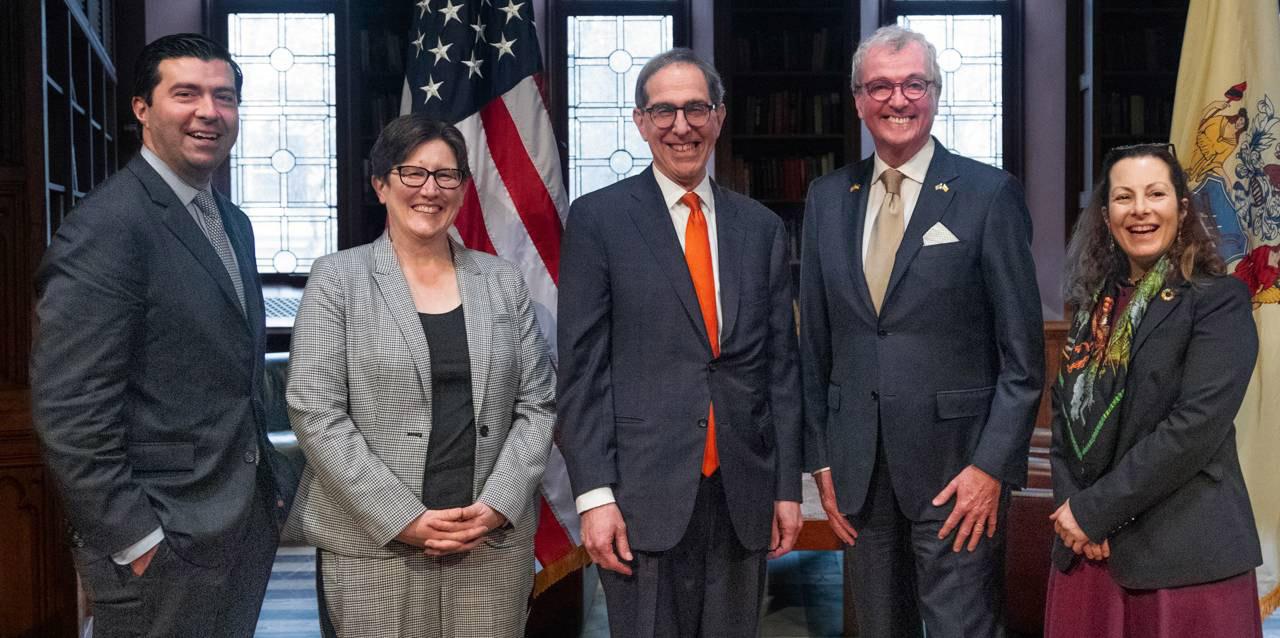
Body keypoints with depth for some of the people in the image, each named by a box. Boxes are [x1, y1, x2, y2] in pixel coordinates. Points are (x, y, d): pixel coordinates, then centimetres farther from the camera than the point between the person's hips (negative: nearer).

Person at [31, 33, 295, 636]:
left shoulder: (233, 223, 12)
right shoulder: (105, 228, -16)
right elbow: (69, 410, -20)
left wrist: (270, 477, 14)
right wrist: (133, 540, -19)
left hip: (245, 522, 8)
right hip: (161, 543, -8)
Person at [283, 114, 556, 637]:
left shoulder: (503, 282, 10)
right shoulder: (337, 278, 1)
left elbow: (538, 404, 7)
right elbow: (315, 412, -6)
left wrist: (498, 506, -6)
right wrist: (401, 517, -12)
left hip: (495, 539, 3)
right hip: (374, 545, -2)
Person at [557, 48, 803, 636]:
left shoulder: (761, 228, 10)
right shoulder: (598, 218, 0)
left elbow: (781, 365, 10)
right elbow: (581, 366, -4)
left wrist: (788, 486, 7)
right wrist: (594, 494, -10)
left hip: (744, 494, 4)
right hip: (644, 493, -3)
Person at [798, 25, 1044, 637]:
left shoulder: (989, 194, -5)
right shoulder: (826, 199, 7)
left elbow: (1023, 354, -6)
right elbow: (815, 346, 10)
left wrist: (992, 466, -11)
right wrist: (821, 461, 7)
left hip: (957, 468, -4)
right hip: (857, 468, 4)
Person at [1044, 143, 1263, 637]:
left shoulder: (1219, 301, -7)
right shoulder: (1096, 302, 11)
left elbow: (1196, 425, -17)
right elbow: (1064, 411, 9)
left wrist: (1095, 511, -16)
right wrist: (1070, 505, -7)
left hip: (1184, 556, -5)